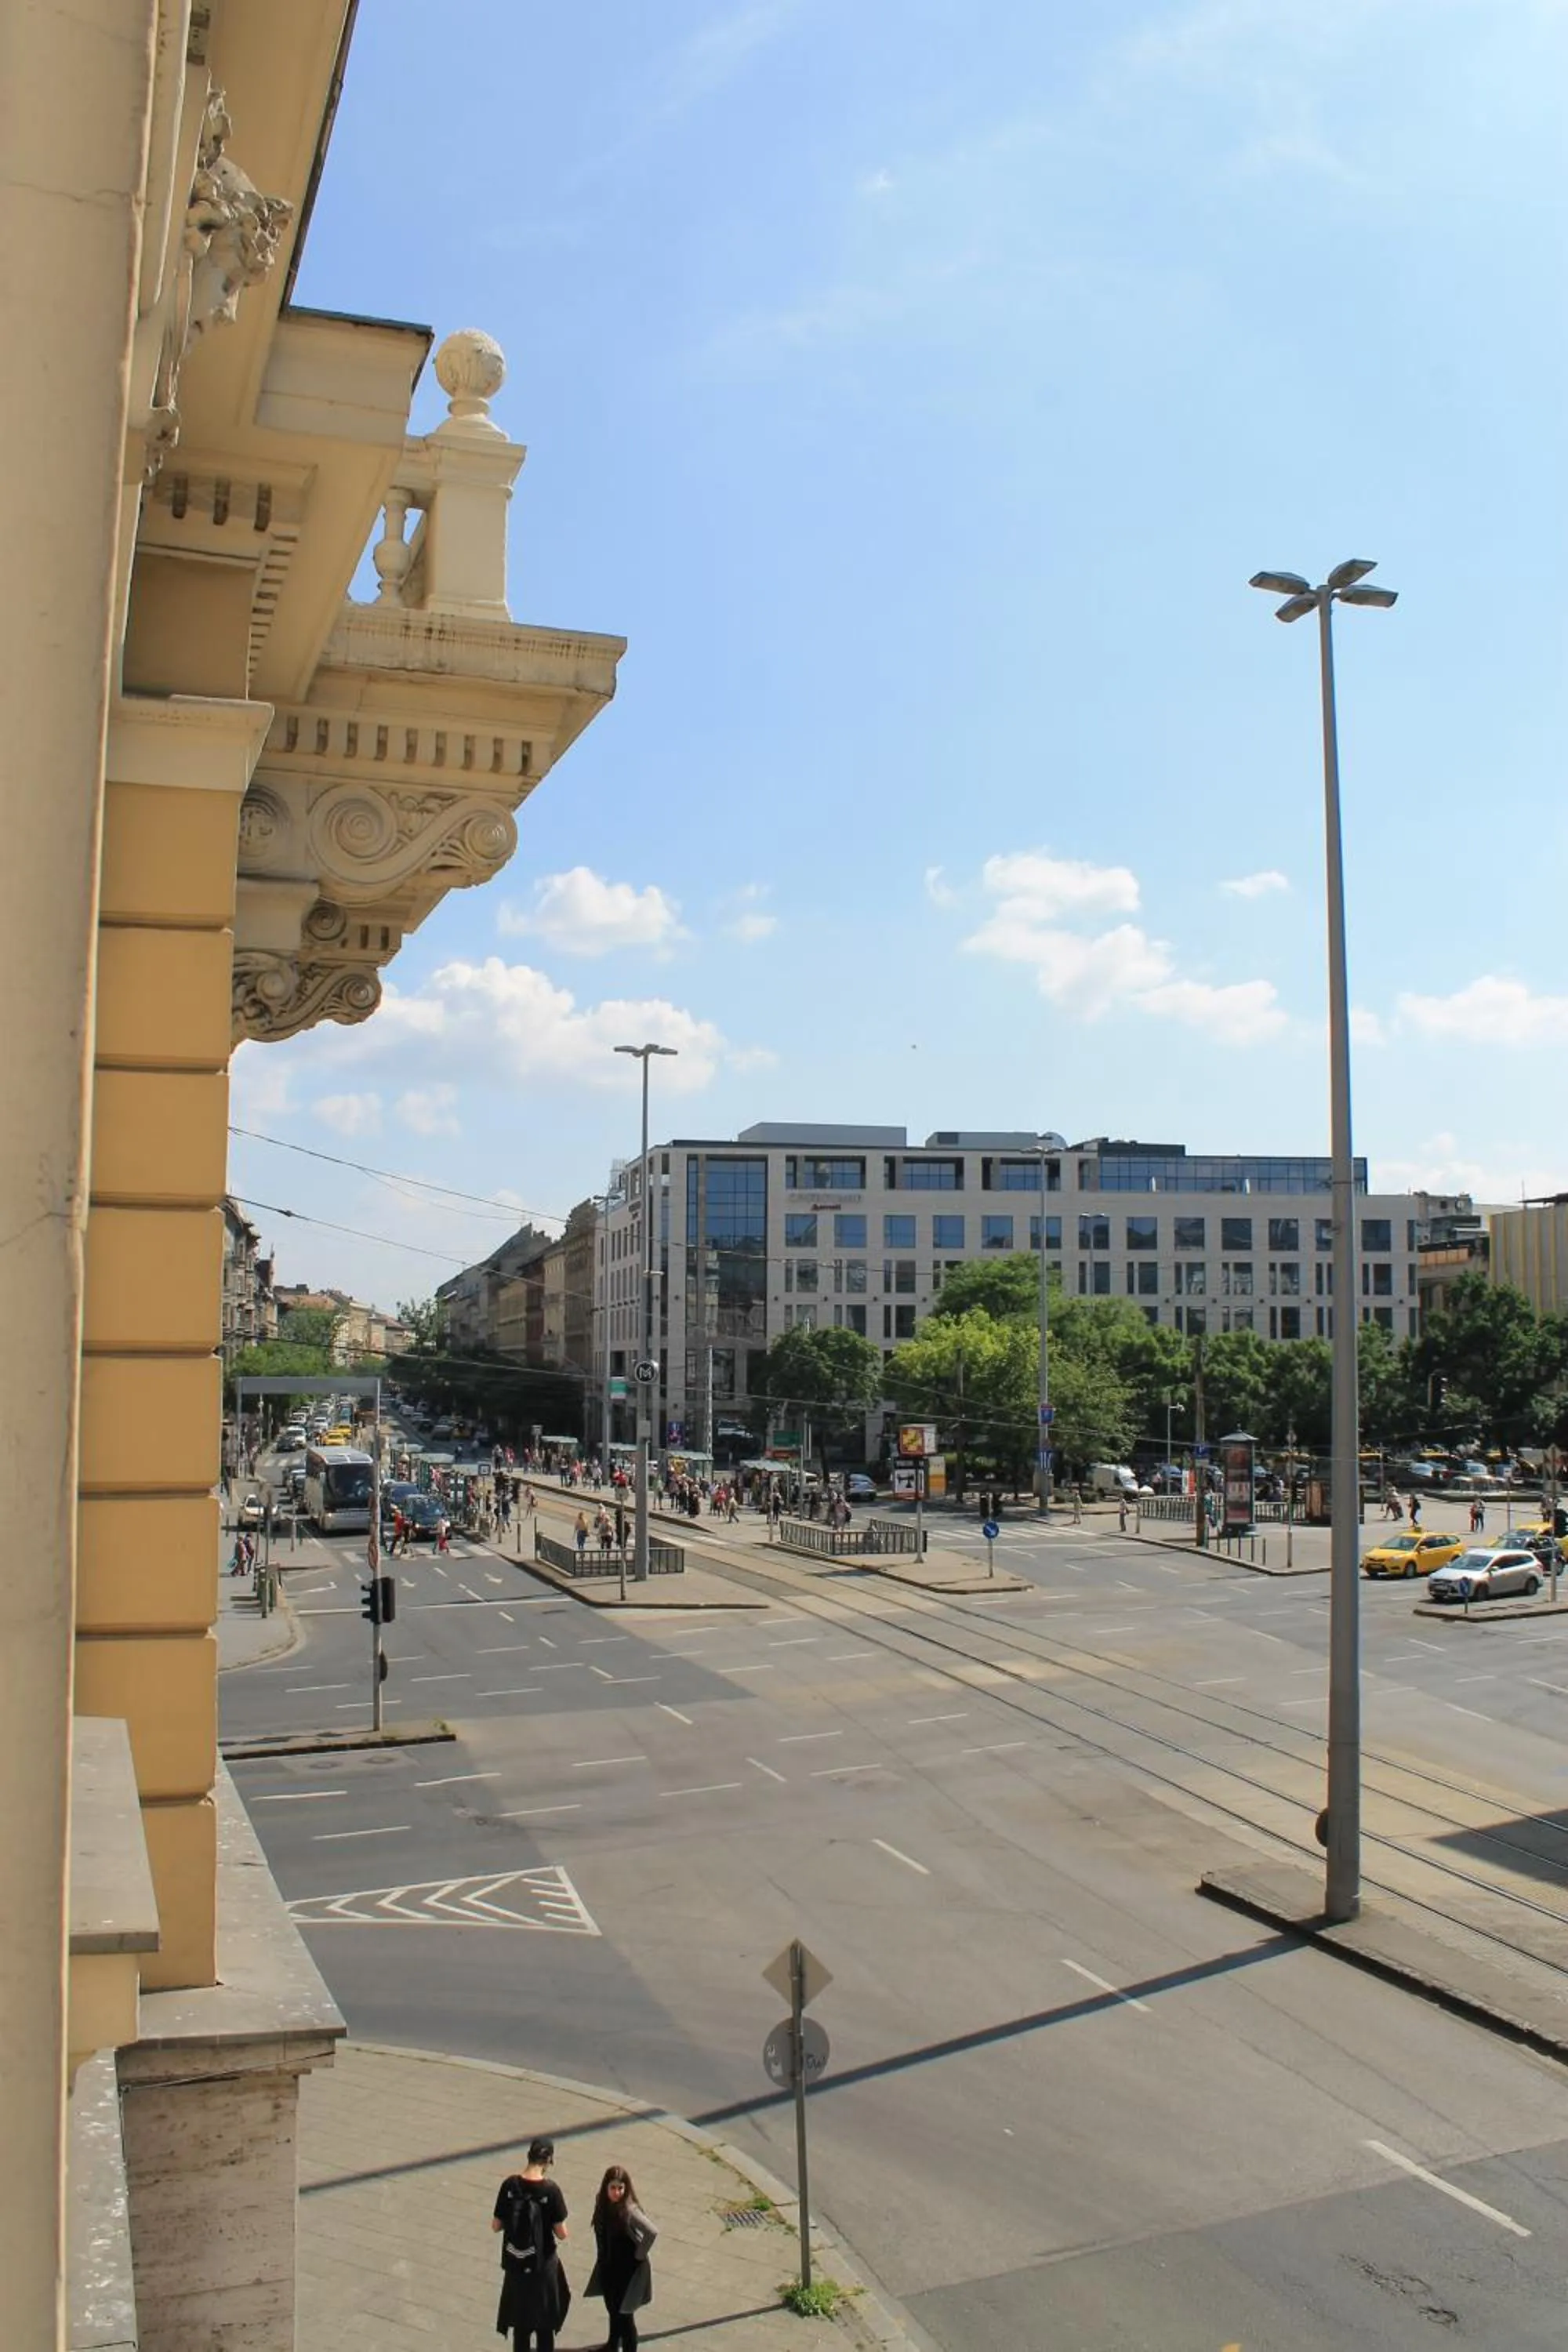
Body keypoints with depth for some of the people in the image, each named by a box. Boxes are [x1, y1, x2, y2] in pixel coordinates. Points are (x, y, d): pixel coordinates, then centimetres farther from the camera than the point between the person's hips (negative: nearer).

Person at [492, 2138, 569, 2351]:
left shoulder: (510, 2185, -10)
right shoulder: (550, 2190, -19)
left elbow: (496, 2225, -4)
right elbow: (562, 2234, -14)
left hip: (515, 2264, 3)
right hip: (543, 2264, -3)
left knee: (520, 2322, 20)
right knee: (545, 2324, 15)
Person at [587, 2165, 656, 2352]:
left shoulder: (630, 2211, -28)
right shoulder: (602, 2204, -9)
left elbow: (652, 2233, -32)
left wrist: (639, 2256, -20)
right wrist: (603, 2259, 7)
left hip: (627, 2270, -7)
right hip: (608, 2268, 7)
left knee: (624, 2314, 2)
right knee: (612, 2308, 25)